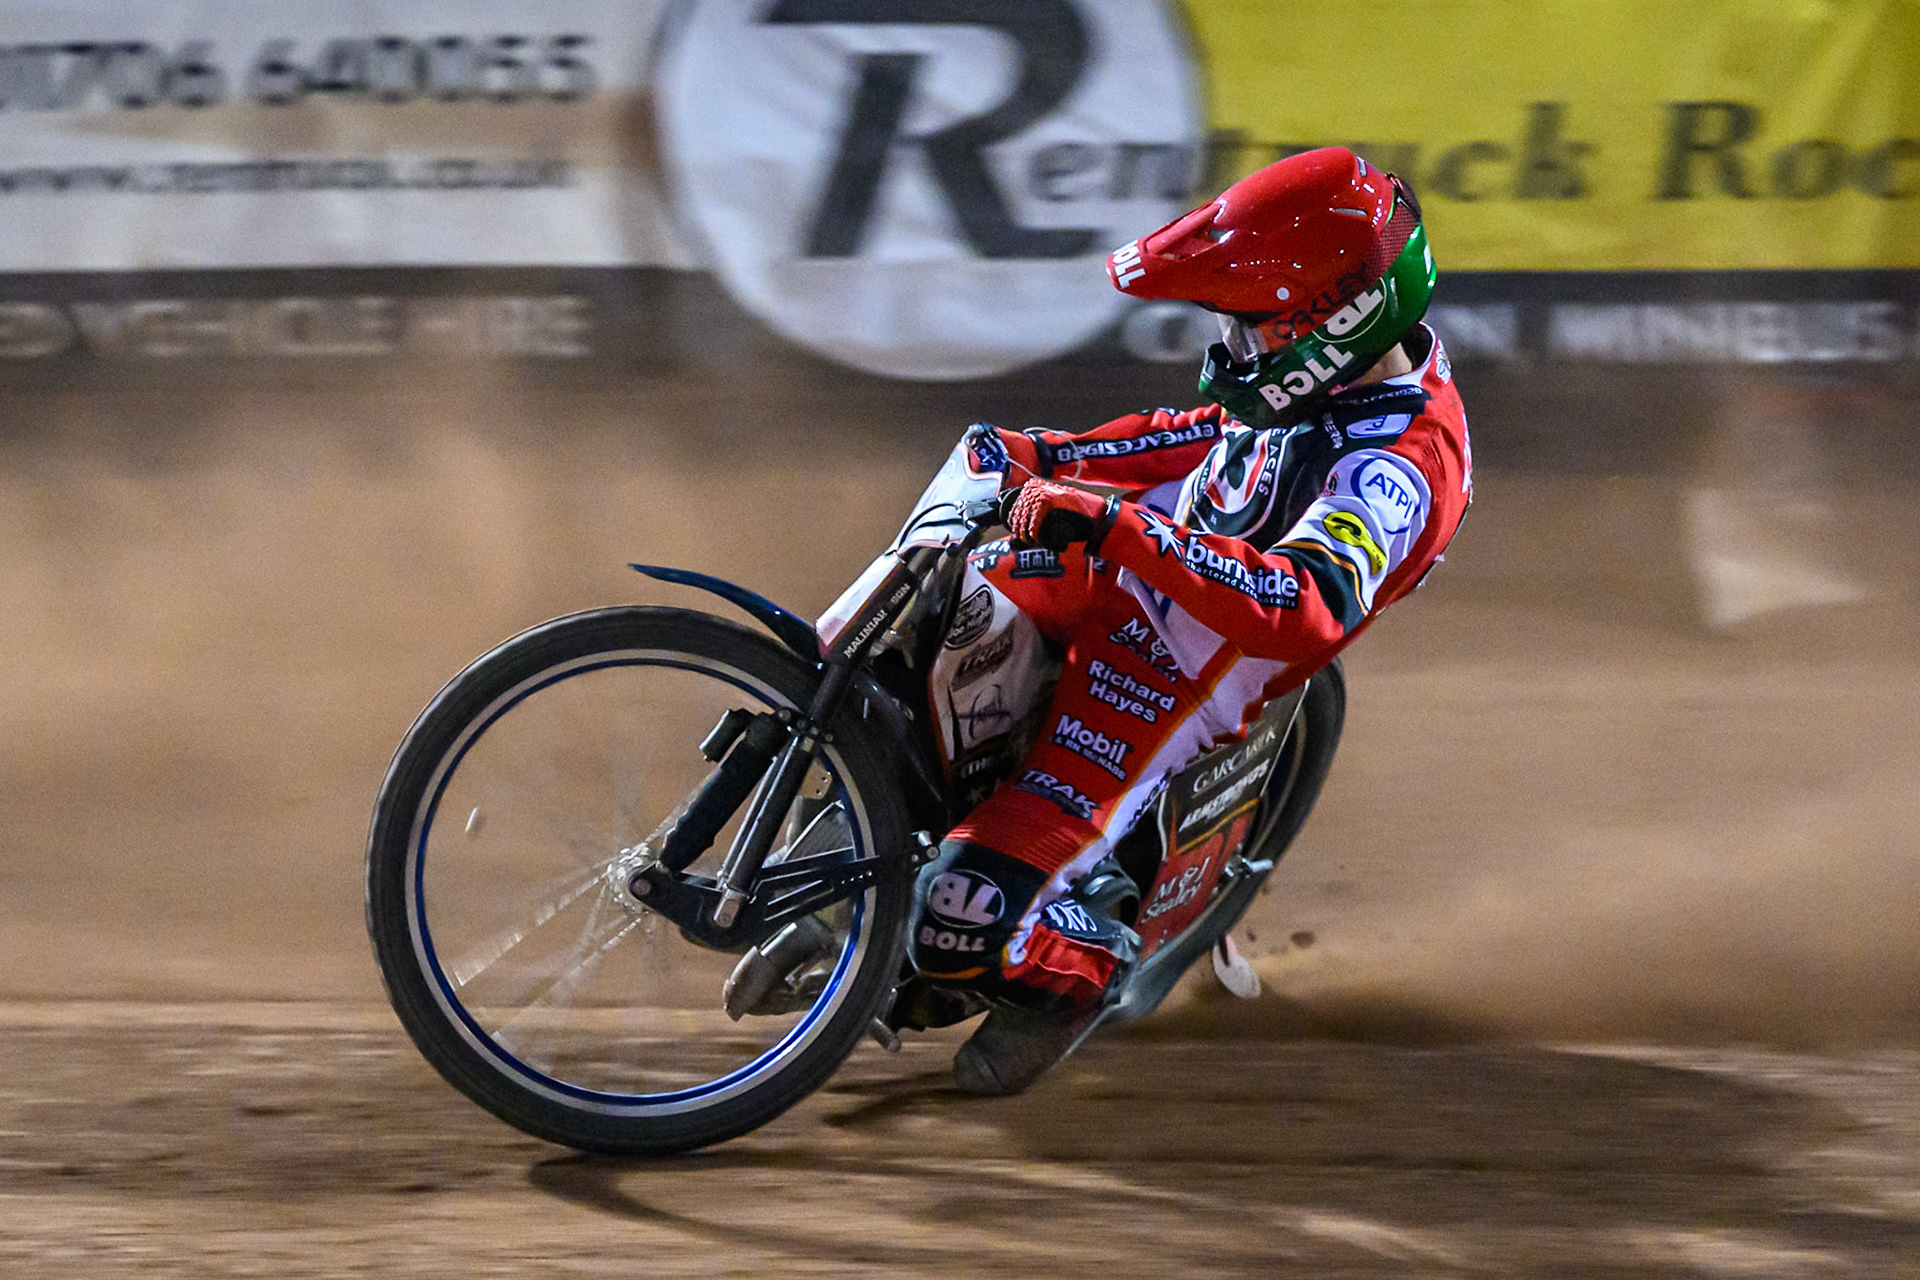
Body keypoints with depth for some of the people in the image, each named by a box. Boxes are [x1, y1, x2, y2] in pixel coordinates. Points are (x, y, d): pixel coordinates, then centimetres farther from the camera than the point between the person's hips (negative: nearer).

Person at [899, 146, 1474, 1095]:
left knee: (964, 923, -17)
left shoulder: (1397, 465, -30)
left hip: (1161, 691, -9)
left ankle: (1076, 963, 15)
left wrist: (1116, 523, -48)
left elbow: (1308, 612, -46)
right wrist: (1046, 456, 13)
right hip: (1119, 586, 9)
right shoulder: (1345, 372, -1)